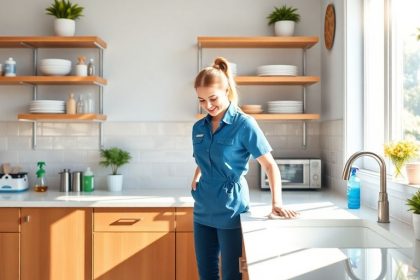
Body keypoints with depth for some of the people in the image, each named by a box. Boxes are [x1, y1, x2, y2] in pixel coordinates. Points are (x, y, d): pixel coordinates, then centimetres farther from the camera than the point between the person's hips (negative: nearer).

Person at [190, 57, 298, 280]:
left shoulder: (243, 124, -11)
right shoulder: (199, 127, 6)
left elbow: (270, 165, -12)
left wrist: (277, 203, -21)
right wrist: (196, 177, 3)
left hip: (230, 210, -5)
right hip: (203, 211, 6)